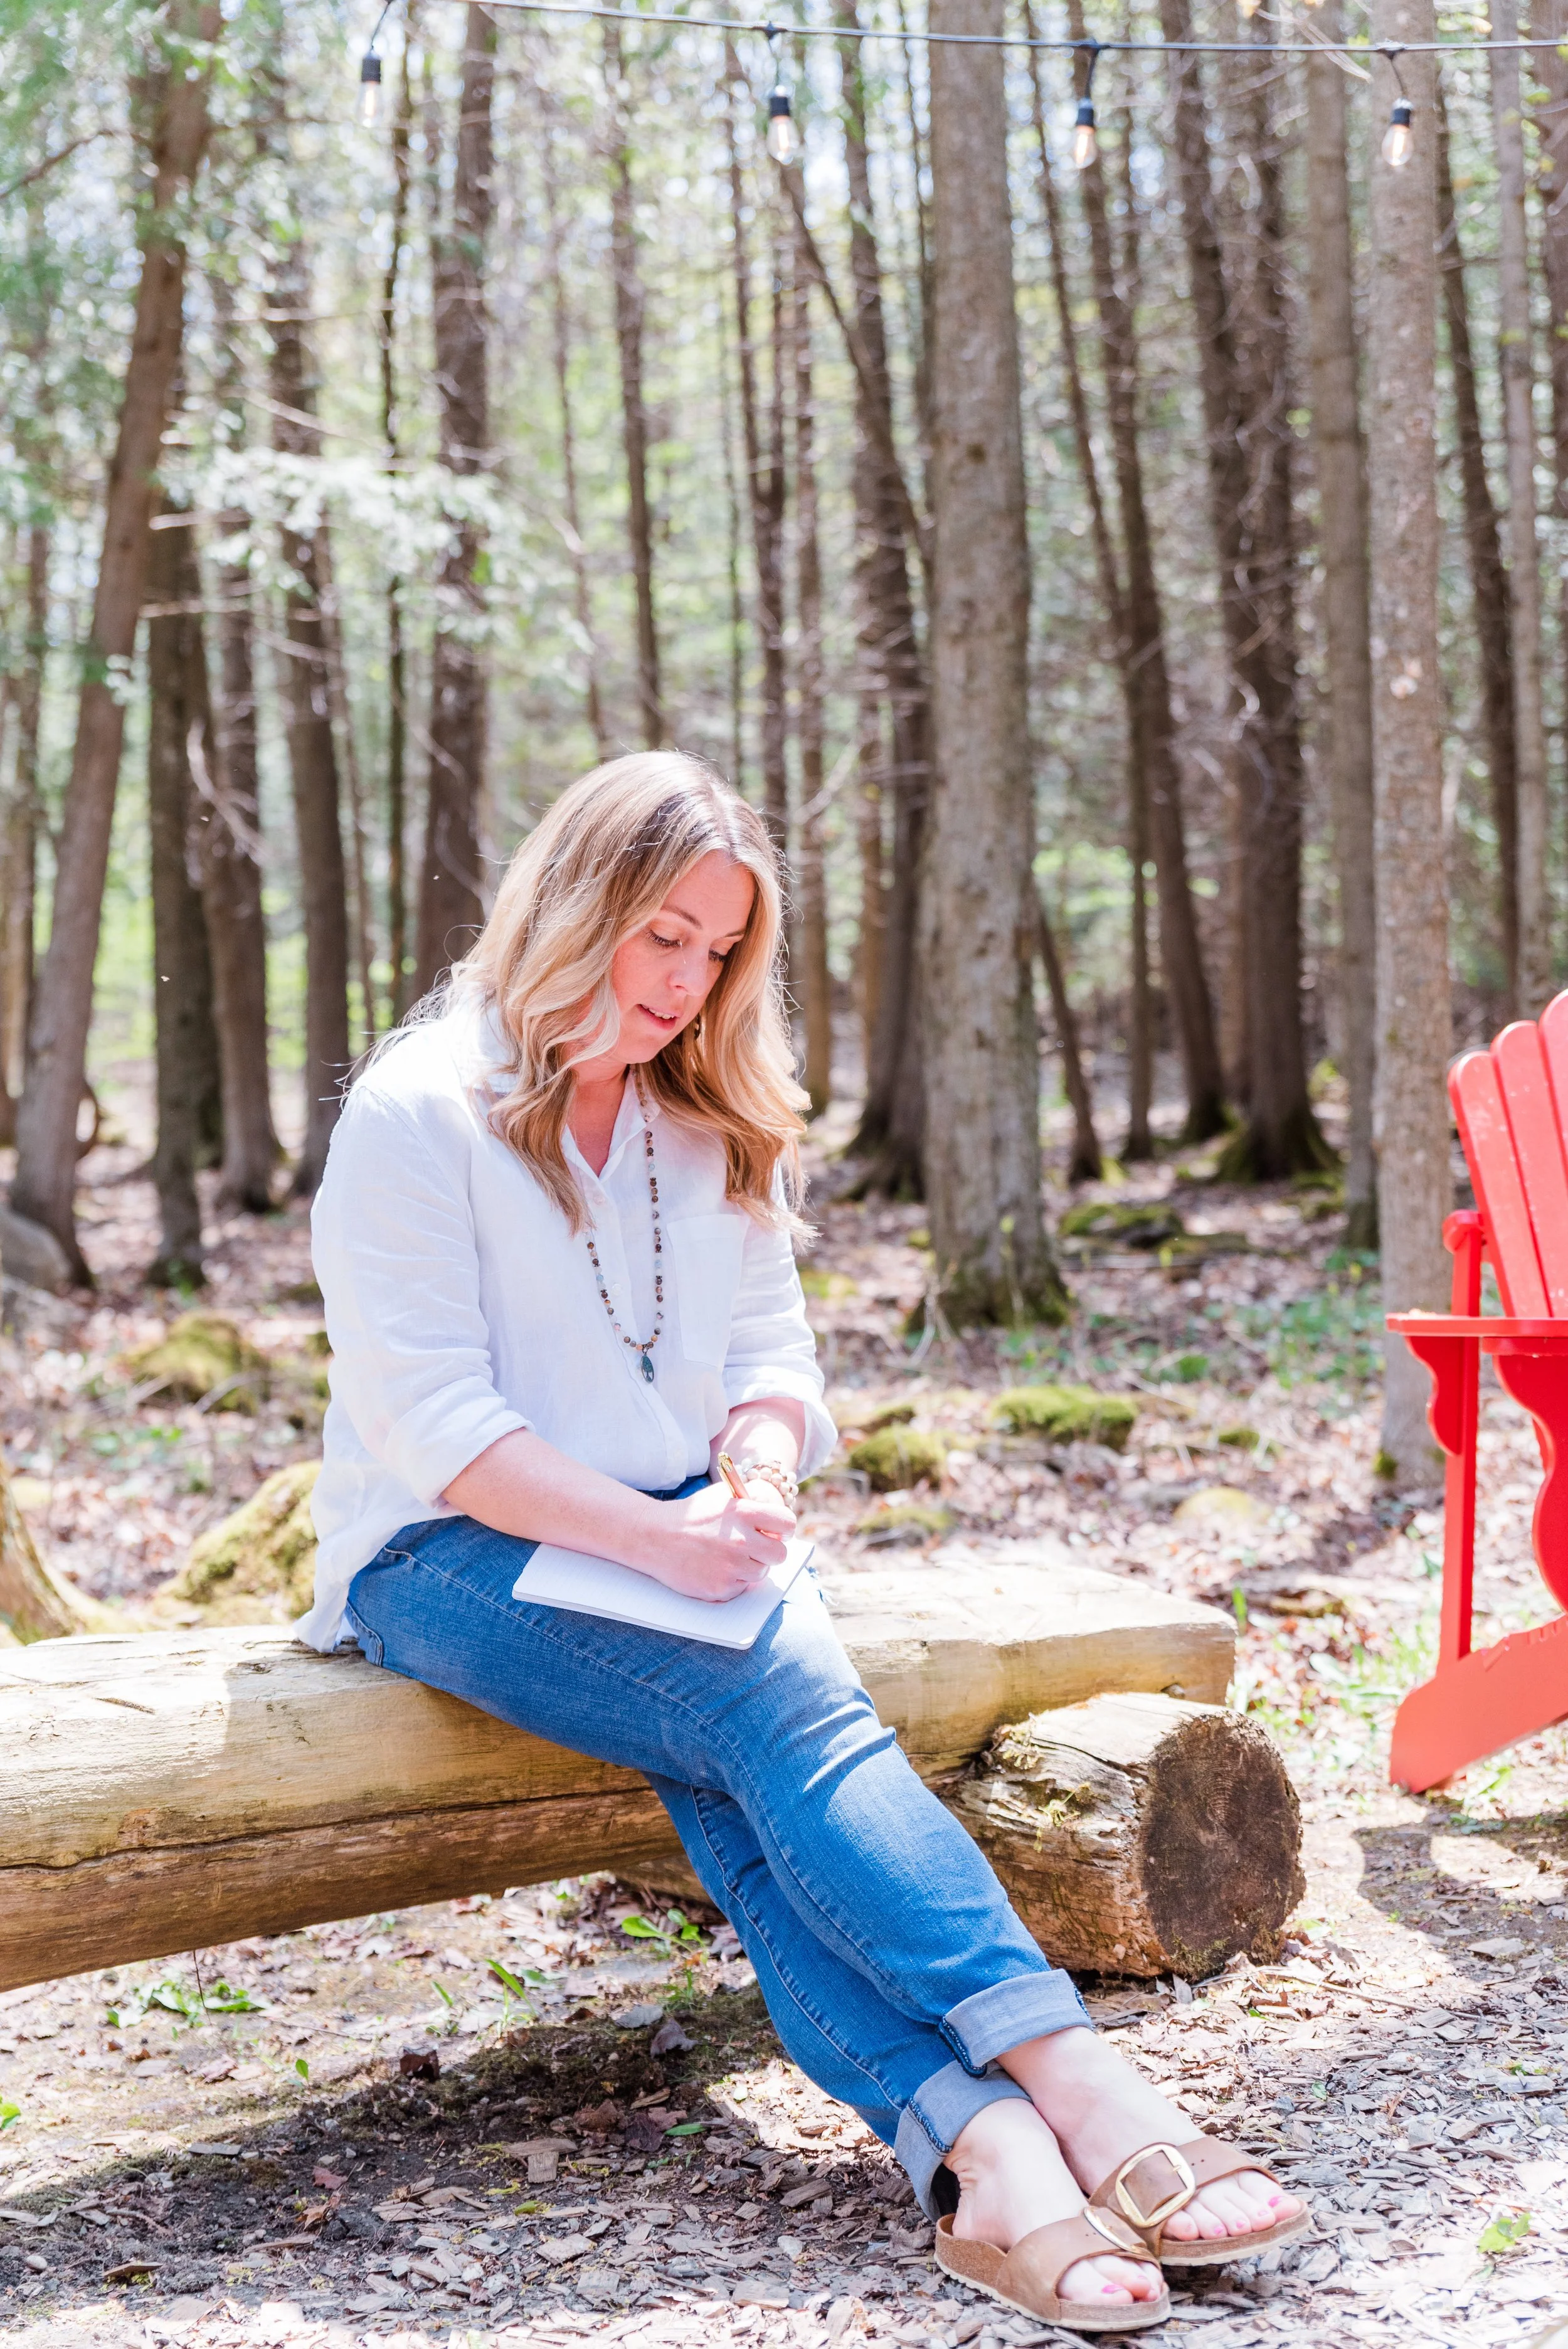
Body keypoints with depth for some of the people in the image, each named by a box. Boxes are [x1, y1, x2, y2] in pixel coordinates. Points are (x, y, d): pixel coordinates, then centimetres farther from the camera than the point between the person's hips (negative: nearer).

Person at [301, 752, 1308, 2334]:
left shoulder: (718, 1128, 16)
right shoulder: (416, 1116, -5)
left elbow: (773, 1354, 12)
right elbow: (434, 1426, -12)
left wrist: (759, 1481, -11)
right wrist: (657, 1536, -23)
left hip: (681, 1539, 5)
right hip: (453, 1557, -5)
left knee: (740, 1774, -29)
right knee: (783, 1703, -32)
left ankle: (970, 2147, -49)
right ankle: (1066, 2081, -44)